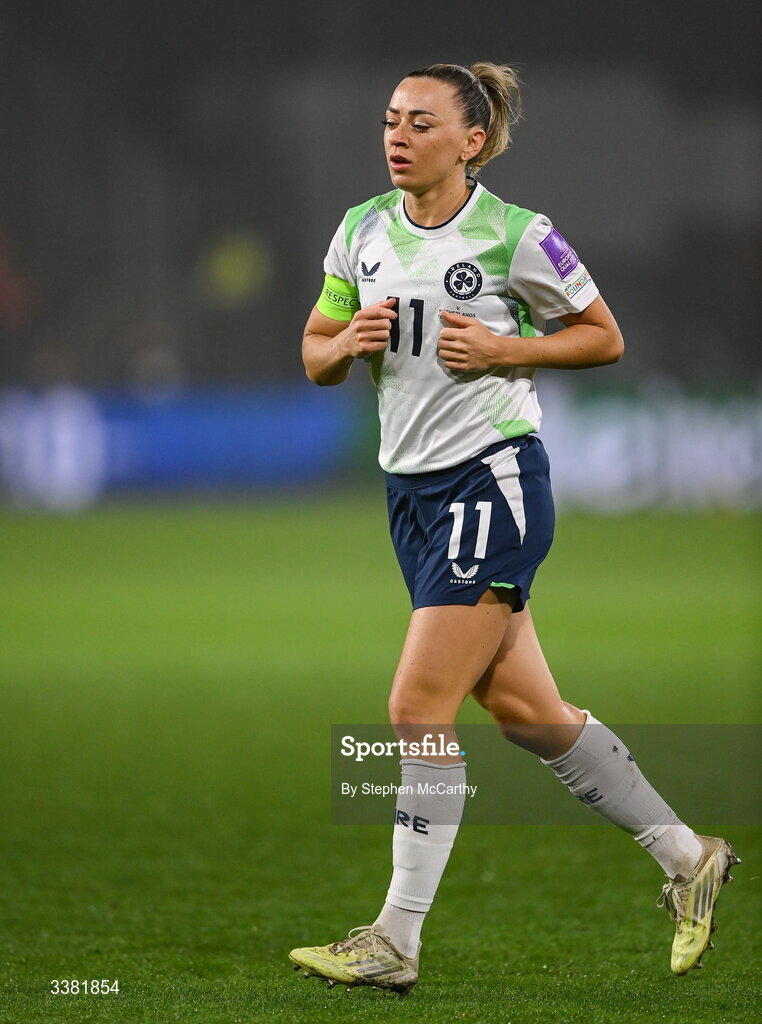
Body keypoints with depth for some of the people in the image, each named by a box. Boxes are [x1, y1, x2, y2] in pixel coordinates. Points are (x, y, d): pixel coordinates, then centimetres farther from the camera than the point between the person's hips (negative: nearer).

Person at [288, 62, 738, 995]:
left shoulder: (516, 236, -10)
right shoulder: (361, 229, 7)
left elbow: (604, 337, 0)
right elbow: (315, 354, 13)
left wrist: (501, 348, -14)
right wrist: (348, 342, -9)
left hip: (492, 481, -7)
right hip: (412, 488, 7)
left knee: (419, 711, -11)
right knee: (525, 710, 11)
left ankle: (394, 942, -5)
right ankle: (686, 857, 25)